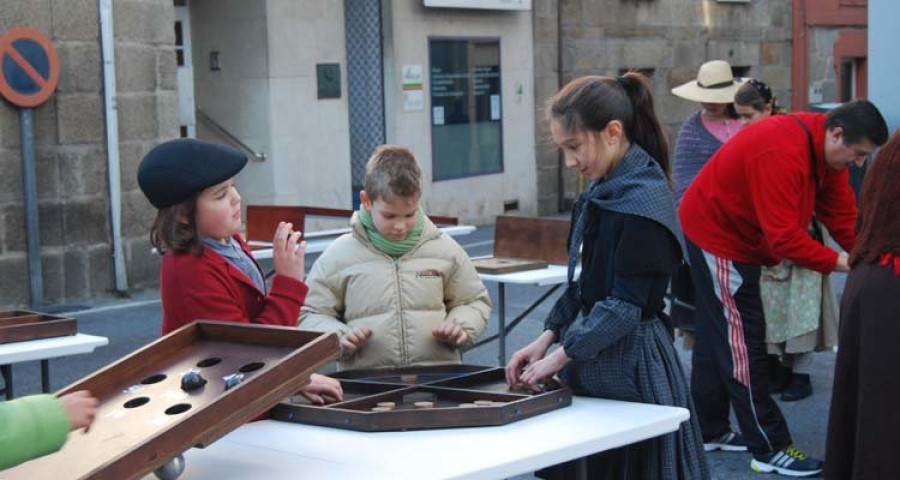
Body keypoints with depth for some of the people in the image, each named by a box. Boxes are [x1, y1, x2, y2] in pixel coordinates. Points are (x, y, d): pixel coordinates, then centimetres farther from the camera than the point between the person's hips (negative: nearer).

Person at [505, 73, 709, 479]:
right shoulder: (598, 195, 10)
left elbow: (626, 305, -19)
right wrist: (546, 338, 2)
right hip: (590, 363, 8)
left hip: (631, 366, -8)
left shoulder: (644, 200, -17)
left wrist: (560, 355, -15)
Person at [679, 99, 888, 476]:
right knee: (742, 343, -6)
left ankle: (708, 430, 28)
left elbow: (842, 214, -4)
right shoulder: (782, 152, -33)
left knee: (717, 338, 17)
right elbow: (783, 235, -34)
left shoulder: (824, 149, -3)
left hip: (730, 235, 10)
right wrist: (838, 262, -32)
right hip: (716, 236, -10)